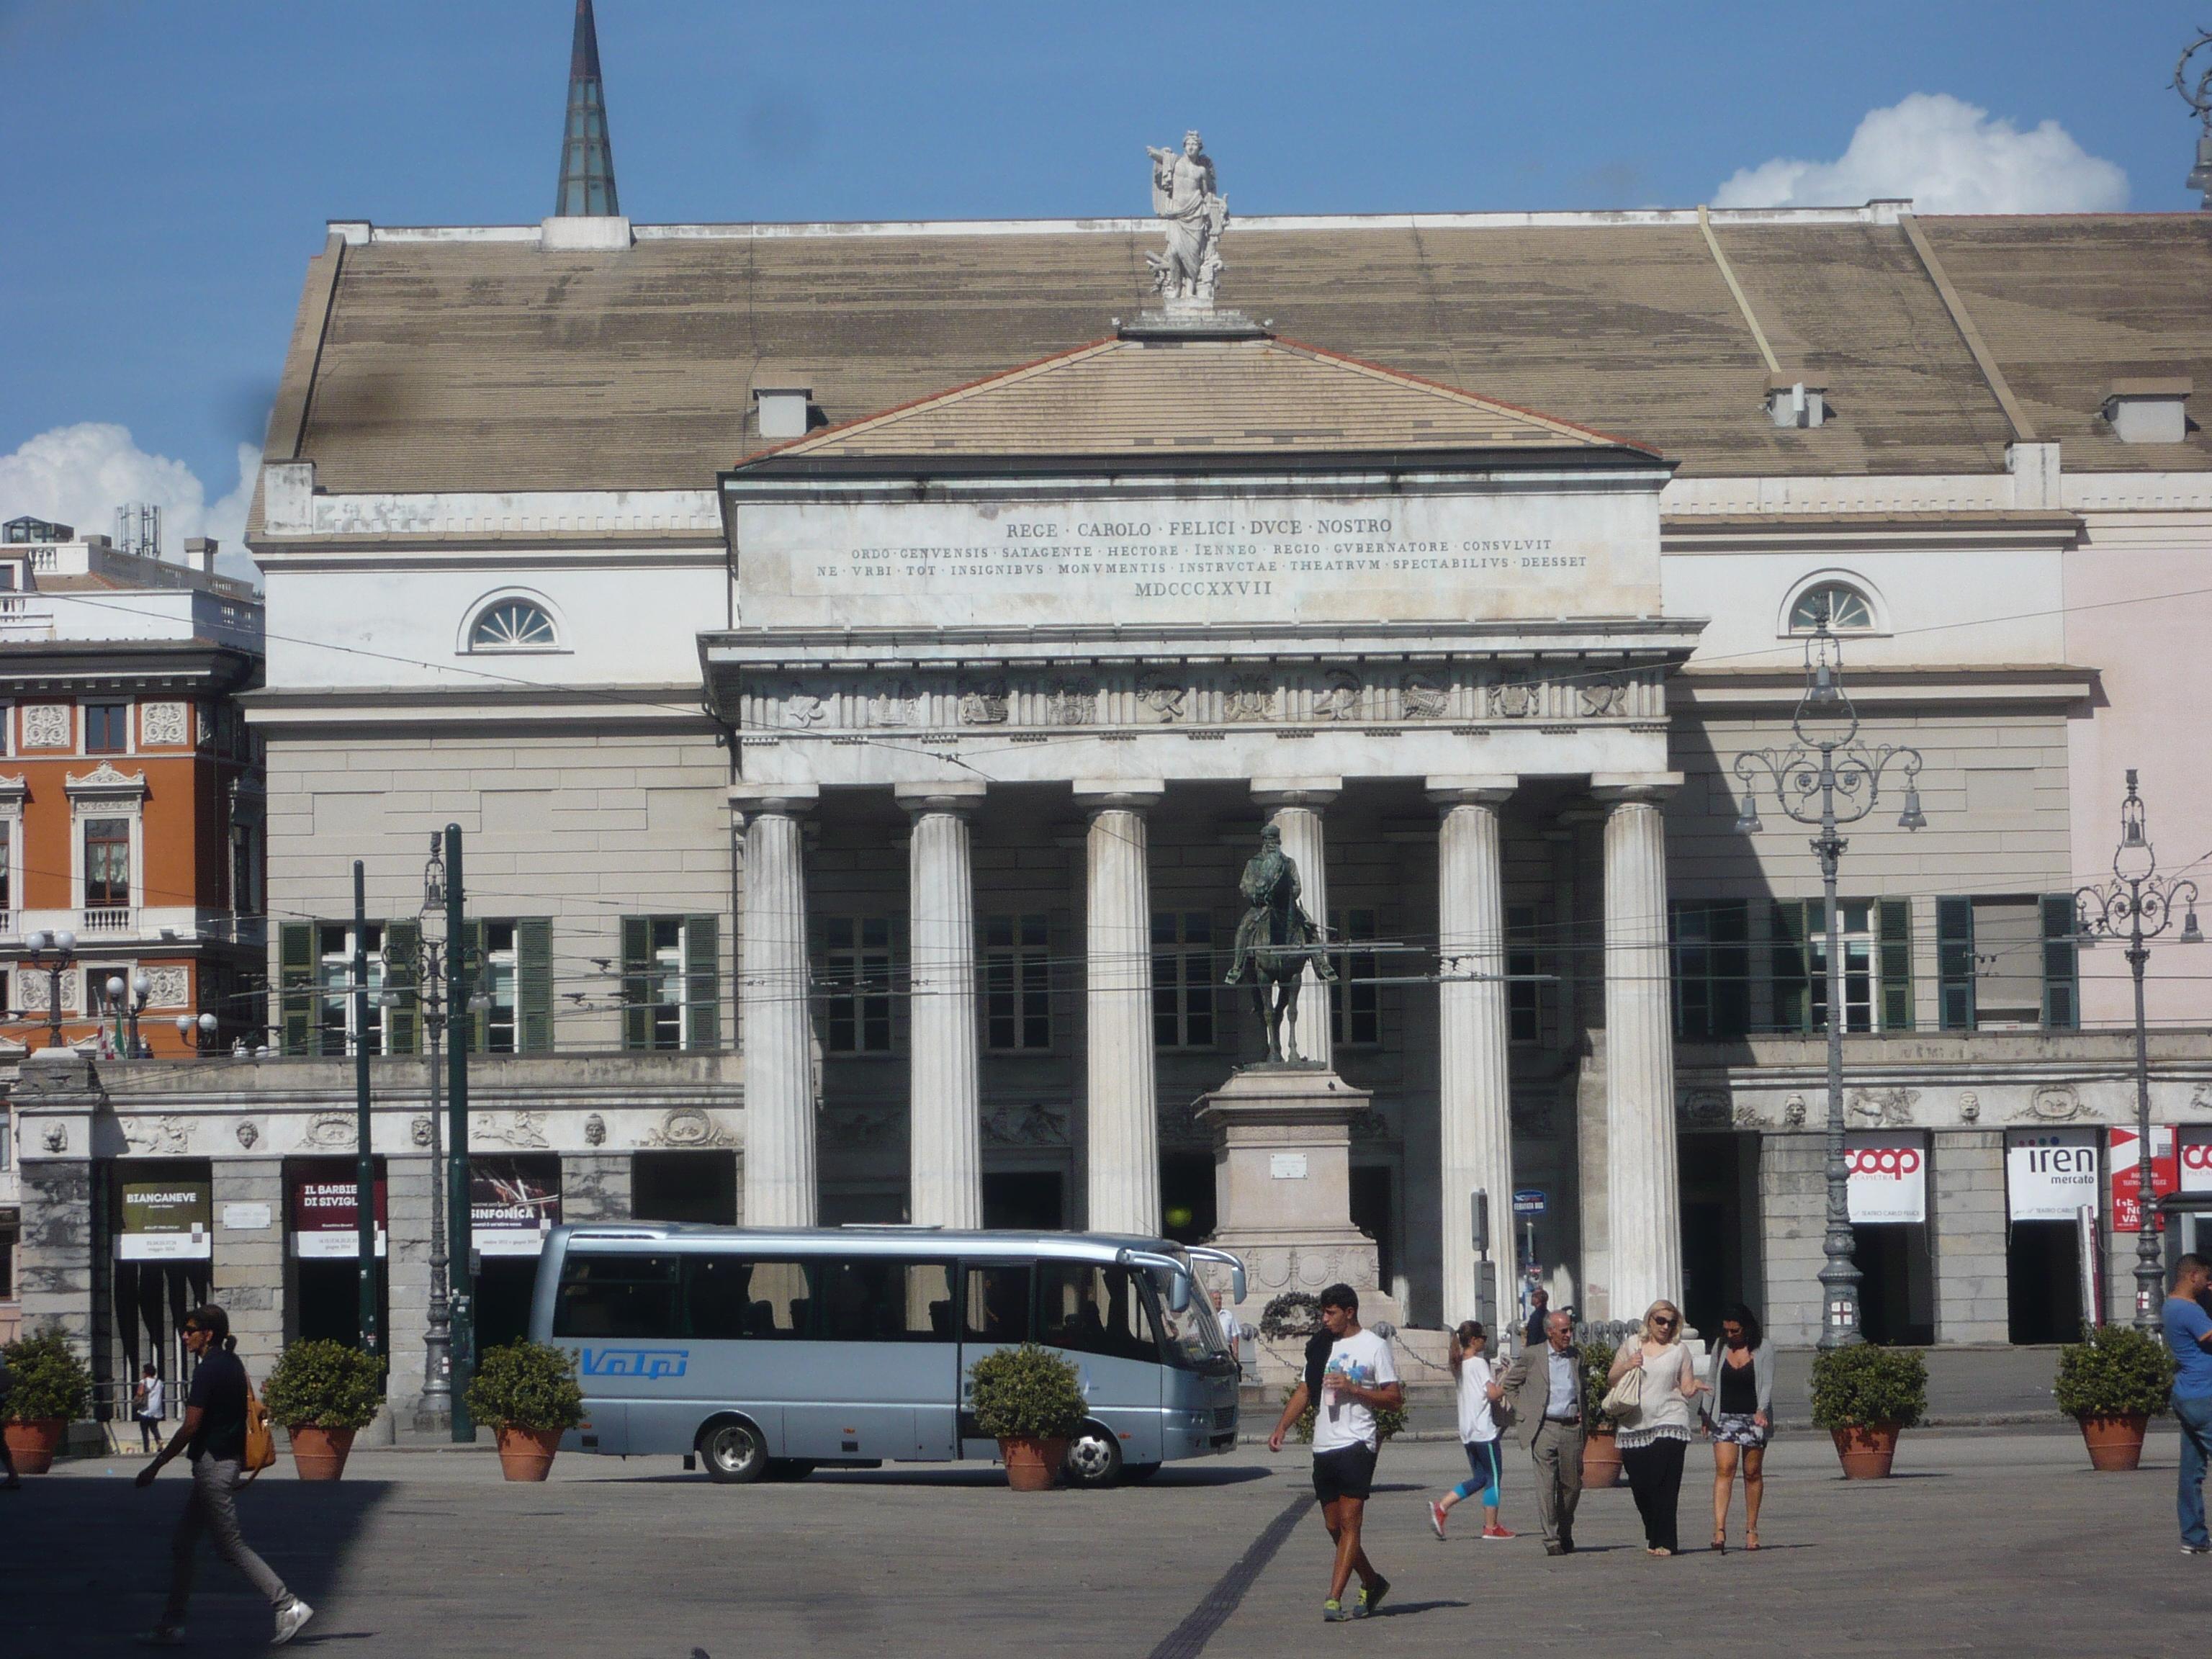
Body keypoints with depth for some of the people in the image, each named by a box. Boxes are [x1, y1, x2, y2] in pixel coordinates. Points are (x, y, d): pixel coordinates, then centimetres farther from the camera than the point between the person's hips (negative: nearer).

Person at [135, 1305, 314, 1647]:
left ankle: (290, 1607, -6)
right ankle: (171, 1626, 14)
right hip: (228, 1462, 10)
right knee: (181, 1545, 12)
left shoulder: (209, 1371, -17)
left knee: (232, 1546, -5)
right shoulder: (232, 1365, 12)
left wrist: (155, 1466, -14)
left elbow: (190, 1427, -19)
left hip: (211, 1463, -10)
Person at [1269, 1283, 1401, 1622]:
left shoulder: (1374, 1346, -1)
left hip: (1356, 1445, -7)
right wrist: (1282, 1427, 5)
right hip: (1323, 1447, 7)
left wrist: (1352, 1388, -14)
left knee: (1349, 1523, -11)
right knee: (1334, 1526, 10)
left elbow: (1395, 1399, -3)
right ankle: (1372, 1582, 27)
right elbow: (1305, 1390, 19)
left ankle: (1334, 1599, -16)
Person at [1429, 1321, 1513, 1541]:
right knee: (1494, 1476, 2)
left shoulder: (1459, 1365, 12)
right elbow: (1493, 1393, -20)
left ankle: (1440, 1507, 1)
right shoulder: (1479, 1363, -13)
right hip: (1484, 1429, -8)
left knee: (1479, 1478, 14)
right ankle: (1491, 1527, 4)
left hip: (1467, 1430, 8)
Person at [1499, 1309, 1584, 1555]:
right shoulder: (1532, 1357, 1)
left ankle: (1565, 1534, 26)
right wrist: (1522, 1412, 2)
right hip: (1544, 1428, -4)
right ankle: (1551, 1540, -8)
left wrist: (1582, 1413, 11)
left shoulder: (1577, 1356, 11)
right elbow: (1508, 1384, 10)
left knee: (1572, 1485, 7)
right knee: (1546, 1485, -10)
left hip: (1571, 1427, 4)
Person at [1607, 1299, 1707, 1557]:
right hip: (1634, 1426, 2)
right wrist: (1626, 1367, -5)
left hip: (1669, 1422, -2)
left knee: (1663, 1485, -12)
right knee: (1639, 1485, 2)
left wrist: (1695, 1388, -13)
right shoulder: (1632, 1345, 12)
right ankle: (1654, 1536, 20)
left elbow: (1687, 1390, 10)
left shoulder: (1679, 1350, 9)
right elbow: (1611, 1381, 13)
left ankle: (1663, 1542, -10)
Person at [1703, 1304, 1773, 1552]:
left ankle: (1751, 1529, 14)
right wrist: (1706, 1414, 9)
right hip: (1725, 1417, 2)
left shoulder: (1763, 1350, -1)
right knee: (1724, 1469, -11)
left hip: (1754, 1419, -2)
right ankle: (1719, 1529, -21)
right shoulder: (1721, 1349, 9)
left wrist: (1762, 1410, -24)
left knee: (1753, 1473, 3)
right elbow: (1711, 1382, 15)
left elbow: (1767, 1384, -8)